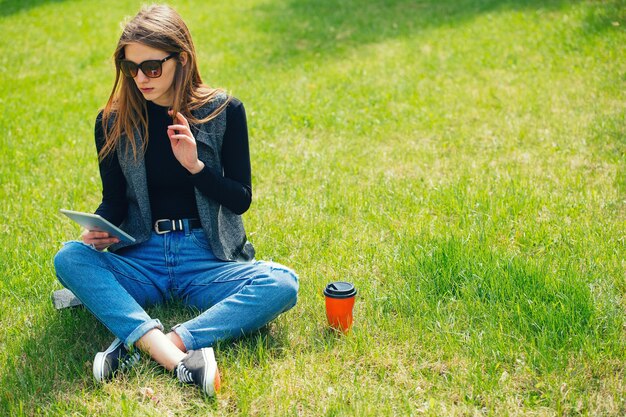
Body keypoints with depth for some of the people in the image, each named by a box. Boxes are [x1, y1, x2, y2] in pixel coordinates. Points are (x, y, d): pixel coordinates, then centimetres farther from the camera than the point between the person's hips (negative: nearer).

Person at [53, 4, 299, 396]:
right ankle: (180, 361, -42)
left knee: (282, 283, -29)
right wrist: (96, 230, -13)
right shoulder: (113, 121, 2)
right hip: (141, 258, 1)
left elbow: (241, 199, 1)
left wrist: (195, 165, -16)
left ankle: (139, 343, -36)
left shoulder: (224, 111, -2)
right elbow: (114, 200, 10)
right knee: (69, 258, -28)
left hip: (207, 258, -1)